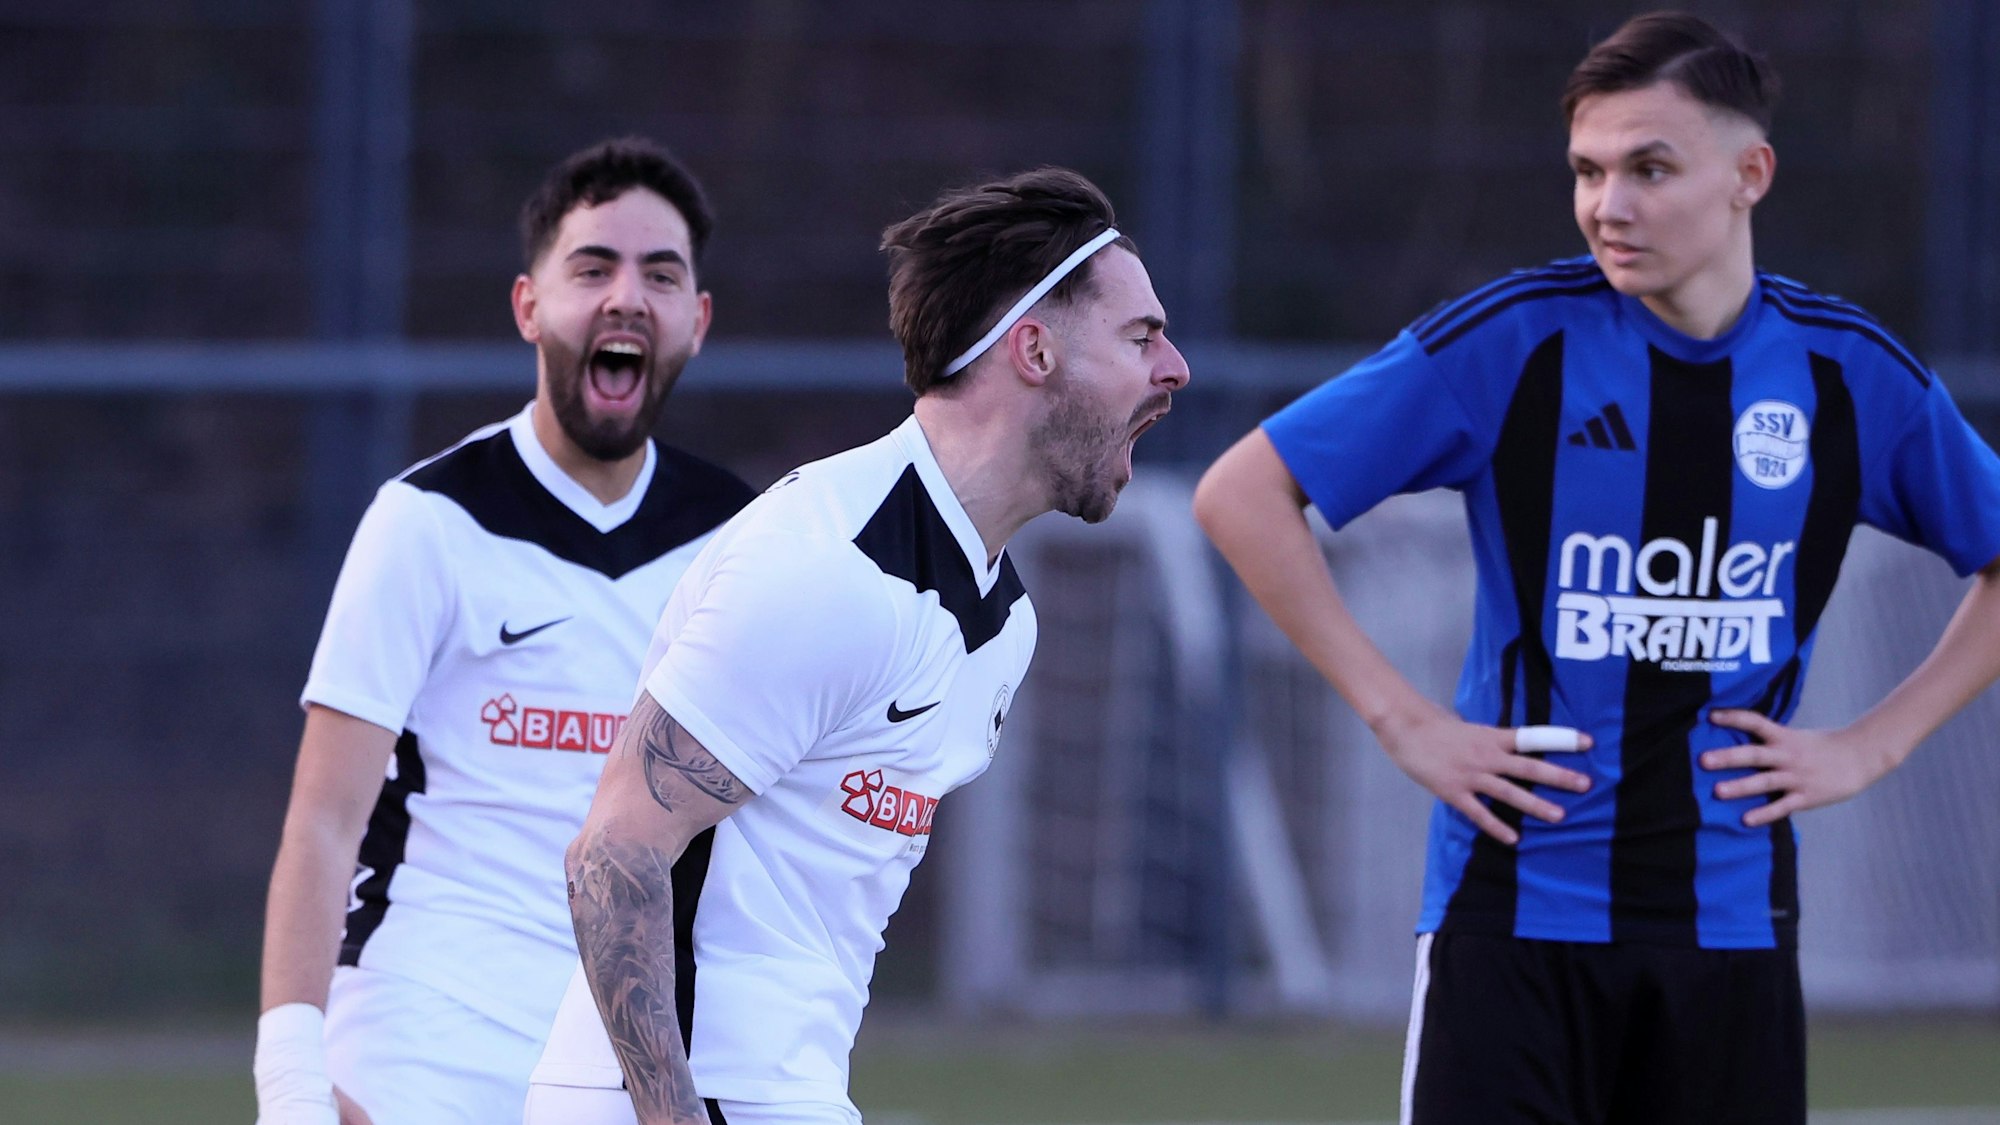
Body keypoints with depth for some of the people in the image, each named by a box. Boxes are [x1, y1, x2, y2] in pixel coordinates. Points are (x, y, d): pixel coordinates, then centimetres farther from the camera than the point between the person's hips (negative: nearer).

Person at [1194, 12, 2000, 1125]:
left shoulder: (1851, 372, 2)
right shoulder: (1516, 342, -6)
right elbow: (1242, 493, -5)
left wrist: (1872, 745, 5)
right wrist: (1402, 720, -8)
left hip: (1730, 926, 3)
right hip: (1519, 901, -3)